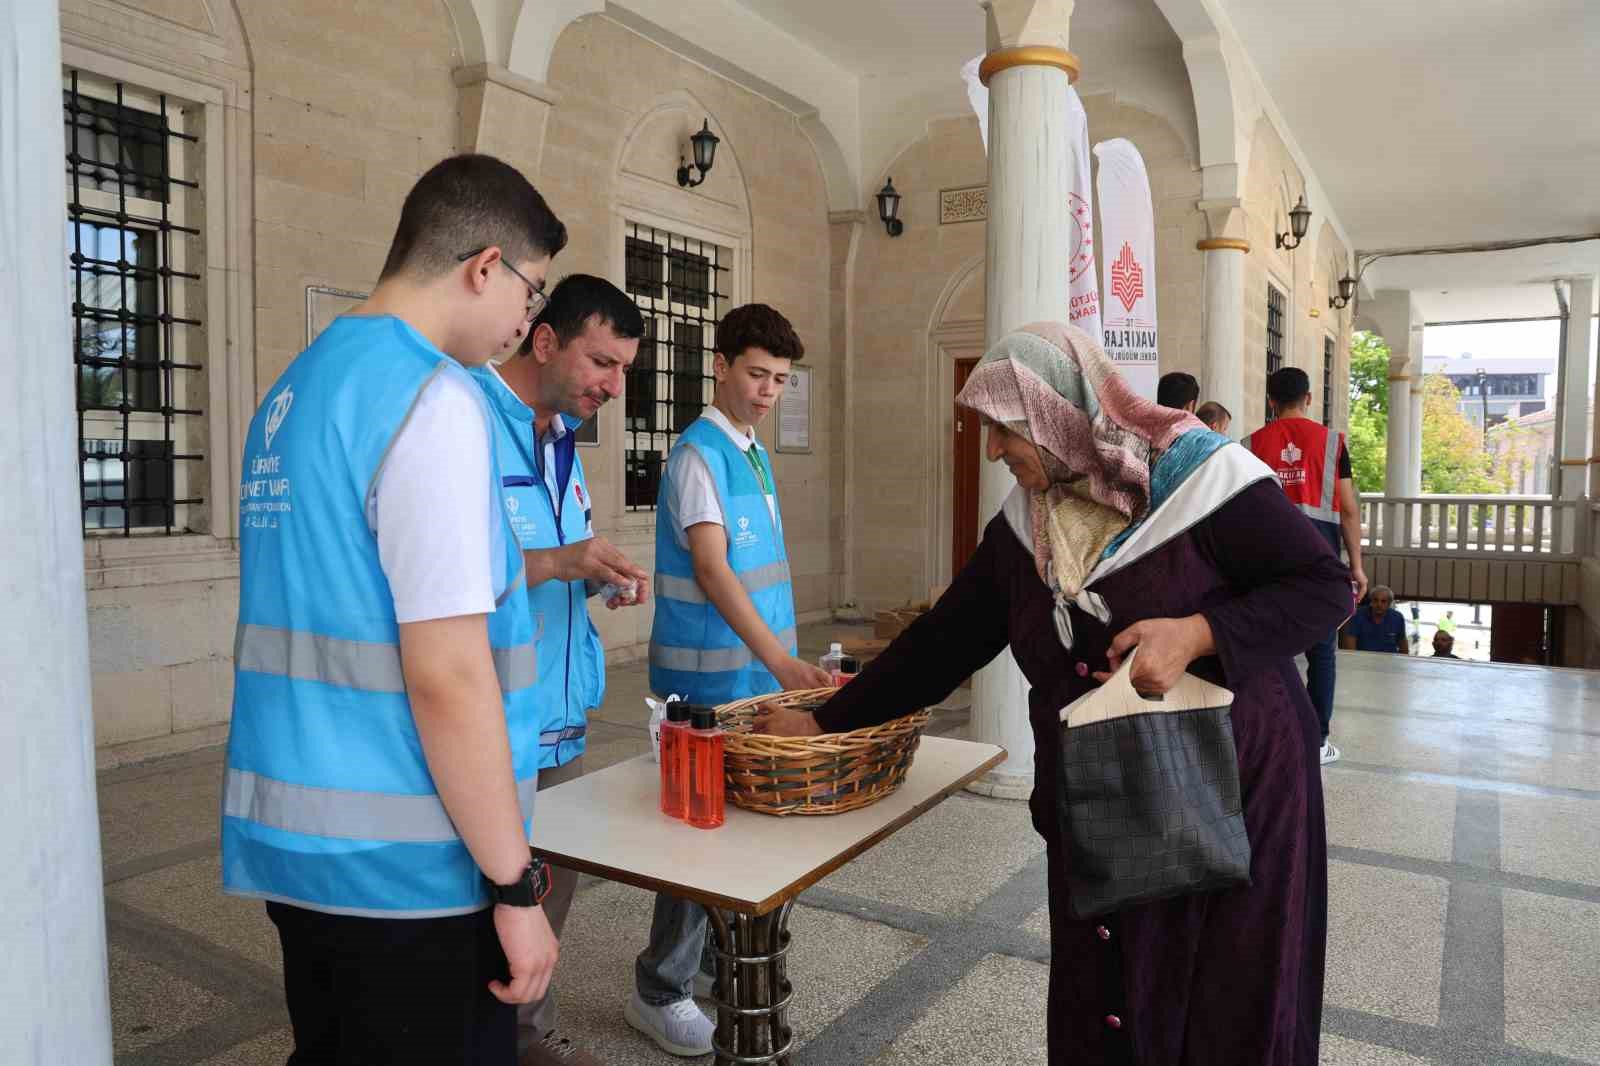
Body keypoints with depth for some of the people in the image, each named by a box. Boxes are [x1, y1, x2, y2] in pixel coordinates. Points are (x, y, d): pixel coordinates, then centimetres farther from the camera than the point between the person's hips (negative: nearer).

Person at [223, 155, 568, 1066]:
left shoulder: (296, 388, 9)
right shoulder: (434, 400, -18)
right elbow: (447, 677, -22)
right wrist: (516, 887, -15)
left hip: (292, 844, 9)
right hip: (405, 869, -8)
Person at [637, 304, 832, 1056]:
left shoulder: (754, 452, 12)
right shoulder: (698, 453, -14)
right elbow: (710, 569, -25)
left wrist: (782, 661, 16)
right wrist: (780, 661, -33)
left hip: (758, 670, 8)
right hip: (711, 677, -8)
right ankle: (659, 993, 13)